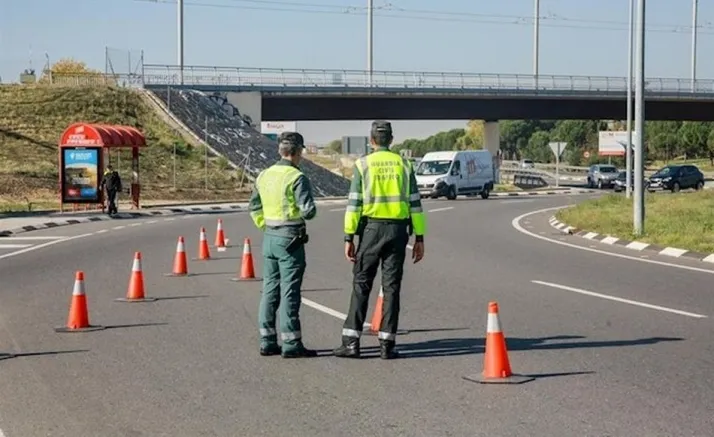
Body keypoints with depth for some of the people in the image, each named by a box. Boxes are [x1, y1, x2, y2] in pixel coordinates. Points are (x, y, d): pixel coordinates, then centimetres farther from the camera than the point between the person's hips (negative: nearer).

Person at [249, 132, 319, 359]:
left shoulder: (264, 175, 9)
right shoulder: (297, 178, -15)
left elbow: (254, 207, 16)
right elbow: (308, 211, -19)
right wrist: (310, 210, 3)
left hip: (269, 237, 7)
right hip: (290, 239, -7)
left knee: (270, 289, 12)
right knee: (290, 291, -3)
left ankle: (267, 342, 16)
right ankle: (291, 344, 0)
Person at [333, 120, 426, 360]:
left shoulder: (363, 164, -1)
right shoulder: (404, 164, 6)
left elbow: (354, 203, -5)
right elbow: (414, 203, 4)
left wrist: (349, 238, -4)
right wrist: (419, 238, 7)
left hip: (371, 228, -2)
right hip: (398, 229, 2)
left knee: (361, 285, 4)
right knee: (391, 287, 5)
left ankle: (351, 342, 1)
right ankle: (387, 344, 4)